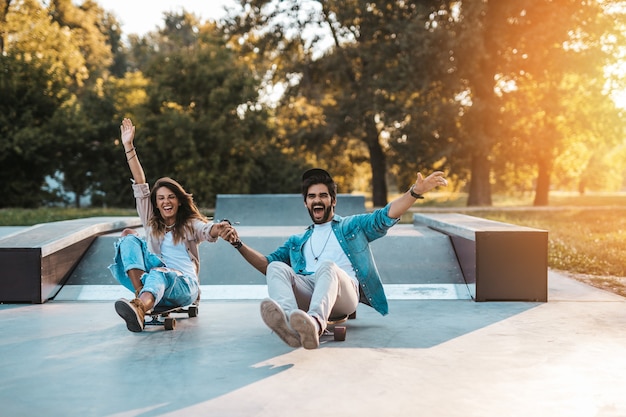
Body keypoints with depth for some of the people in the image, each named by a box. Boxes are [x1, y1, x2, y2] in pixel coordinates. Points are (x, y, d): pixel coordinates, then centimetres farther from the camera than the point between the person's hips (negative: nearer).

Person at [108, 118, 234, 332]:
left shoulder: (190, 224, 13)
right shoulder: (151, 222, 22)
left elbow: (207, 230, -11)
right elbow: (140, 186, 16)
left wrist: (219, 228, -37)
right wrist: (129, 147, 12)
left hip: (184, 286, -3)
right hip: (154, 281, 4)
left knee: (159, 274, -38)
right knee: (129, 237, -14)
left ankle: (139, 308, -73)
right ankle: (140, 294, -36)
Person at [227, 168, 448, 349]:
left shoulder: (352, 226, 27)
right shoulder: (297, 241, 36)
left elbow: (386, 216, 11)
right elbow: (267, 264, 30)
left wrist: (416, 191, -5)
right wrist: (238, 243, 16)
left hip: (344, 292, -3)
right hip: (306, 291, 3)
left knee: (327, 266, -36)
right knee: (276, 268, -27)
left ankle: (315, 323, -68)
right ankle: (289, 321, -59)